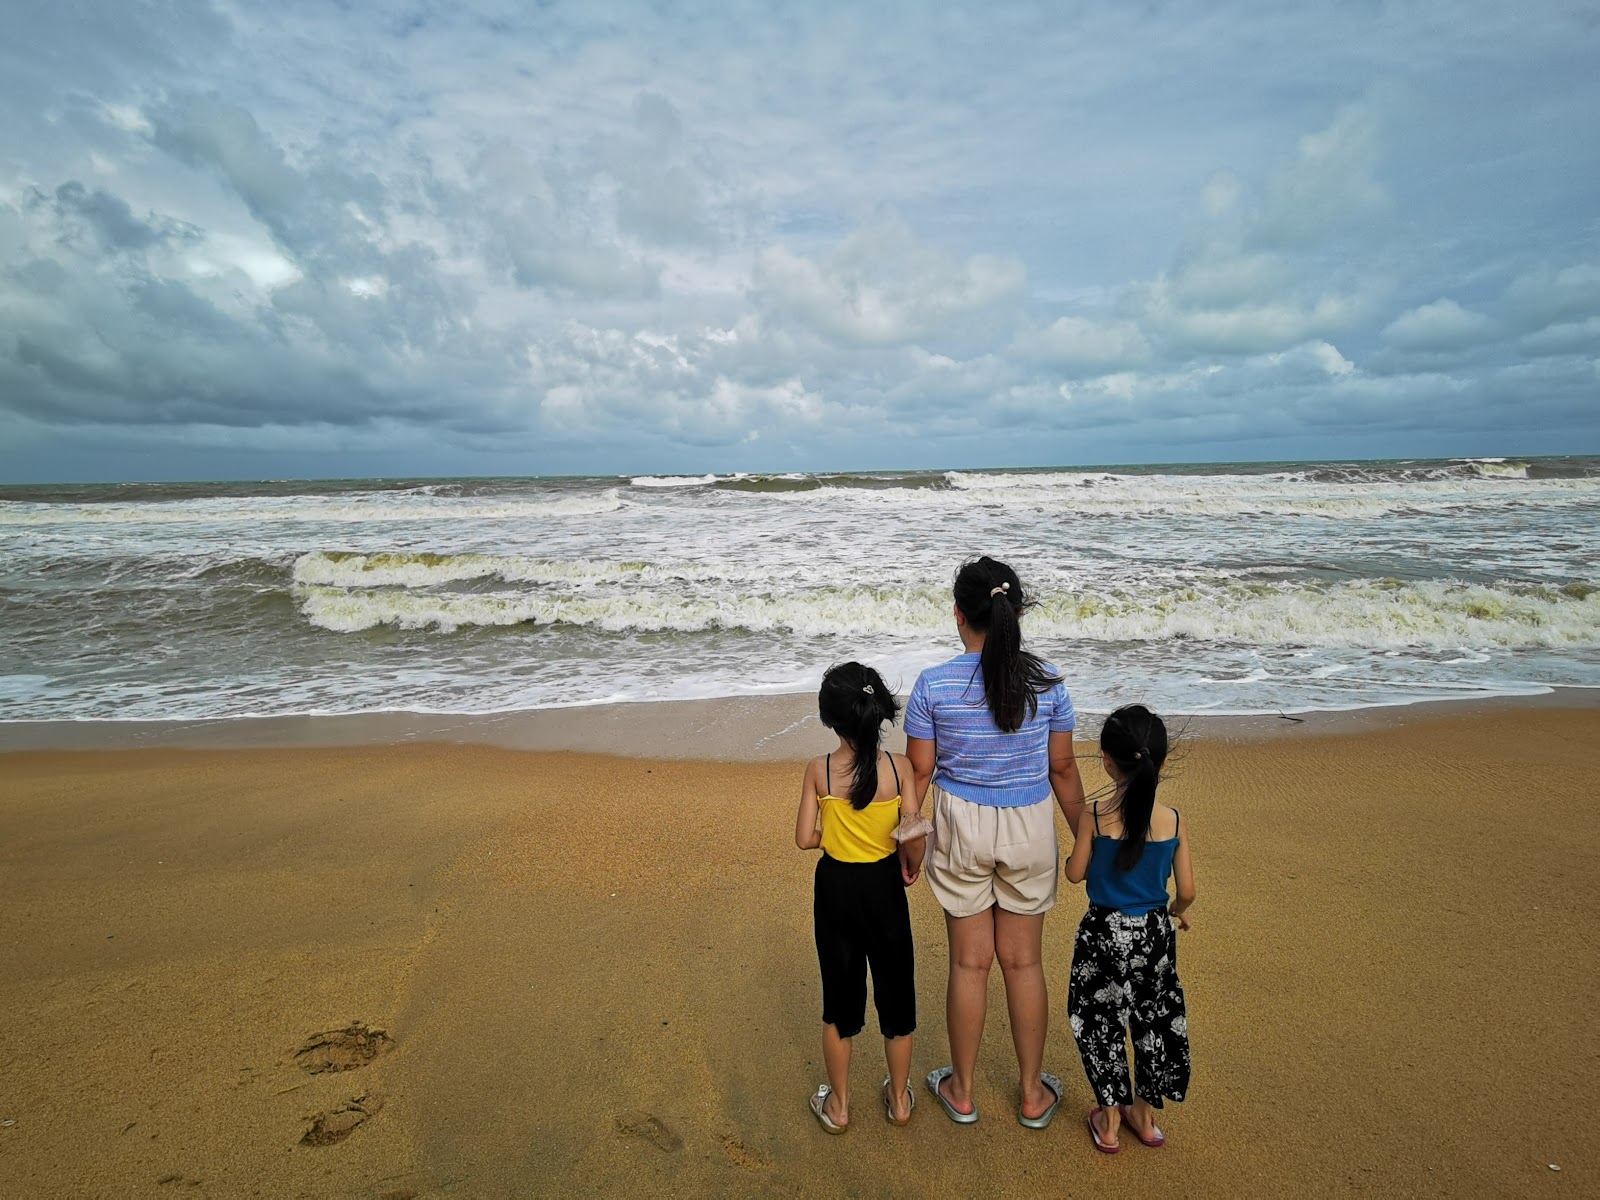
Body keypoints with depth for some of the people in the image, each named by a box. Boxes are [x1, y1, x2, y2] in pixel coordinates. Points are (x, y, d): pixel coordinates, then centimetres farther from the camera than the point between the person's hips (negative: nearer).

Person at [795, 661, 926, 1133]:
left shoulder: (818, 770, -15)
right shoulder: (899, 766, -16)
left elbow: (805, 838, -11)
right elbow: (914, 833, -14)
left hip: (835, 887, 0)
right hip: (883, 886, 0)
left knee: (840, 991, 17)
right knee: (895, 987, 19)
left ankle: (838, 1104, 32)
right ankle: (899, 1098, 36)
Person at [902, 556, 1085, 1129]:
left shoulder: (933, 684, -14)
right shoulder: (1046, 681, -9)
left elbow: (919, 772, -7)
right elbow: (1063, 768, -1)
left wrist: (910, 842, 6)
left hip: (959, 827, -1)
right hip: (1029, 829, 2)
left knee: (969, 963, 15)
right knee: (1024, 962, 17)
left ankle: (961, 1092, 34)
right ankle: (1033, 1094, 36)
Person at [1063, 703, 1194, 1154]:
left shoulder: (1094, 816, -20)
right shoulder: (1174, 821, -12)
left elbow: (1075, 874, -9)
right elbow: (1186, 890, -5)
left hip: (1104, 933, -3)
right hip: (1154, 933, 3)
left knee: (1100, 1022, 16)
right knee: (1154, 1019, 23)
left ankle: (1109, 1121, 28)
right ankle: (1144, 1113, 39)